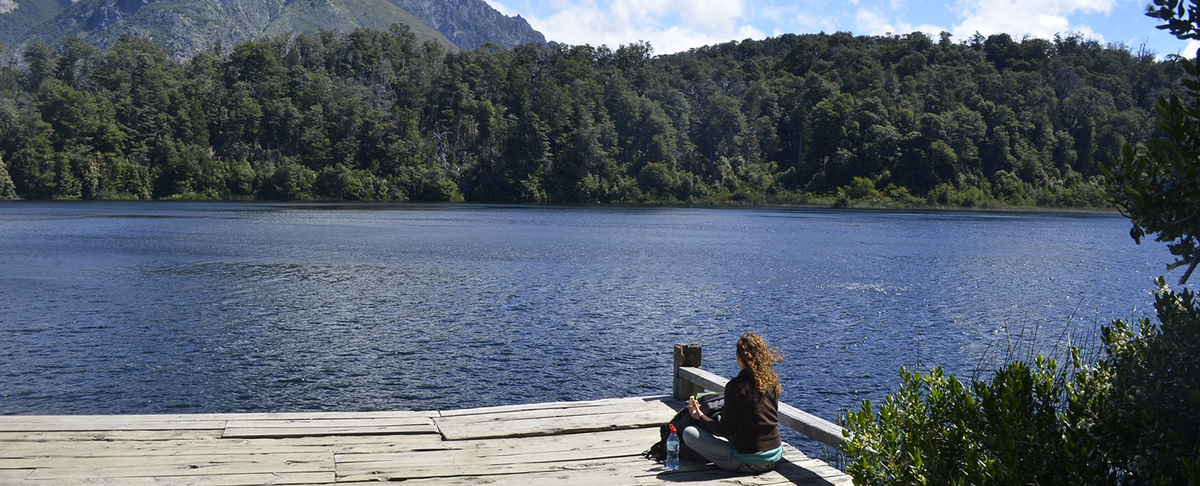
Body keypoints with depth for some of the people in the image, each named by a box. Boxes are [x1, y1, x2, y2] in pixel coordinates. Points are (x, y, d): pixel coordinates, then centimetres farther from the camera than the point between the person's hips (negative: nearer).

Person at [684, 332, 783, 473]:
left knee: (689, 433, -4)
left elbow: (726, 429, -12)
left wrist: (700, 417, 4)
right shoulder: (772, 381, 0)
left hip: (749, 463, -8)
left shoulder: (736, 385, -18)